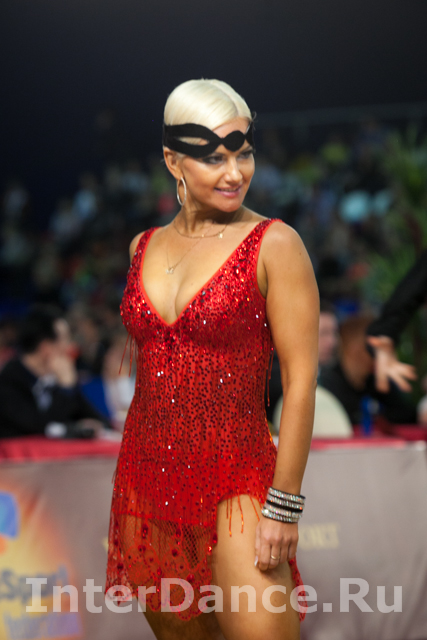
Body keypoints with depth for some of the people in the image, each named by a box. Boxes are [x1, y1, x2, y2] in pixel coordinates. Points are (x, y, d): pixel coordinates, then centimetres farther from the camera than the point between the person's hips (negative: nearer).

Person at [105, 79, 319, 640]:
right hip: (147, 477, 5)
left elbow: (301, 378, -11)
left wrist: (284, 504, -15)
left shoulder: (274, 245, -9)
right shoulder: (145, 247, 8)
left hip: (235, 482, -5)